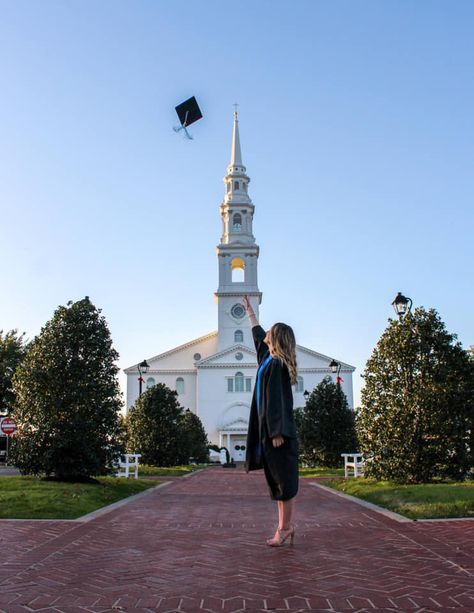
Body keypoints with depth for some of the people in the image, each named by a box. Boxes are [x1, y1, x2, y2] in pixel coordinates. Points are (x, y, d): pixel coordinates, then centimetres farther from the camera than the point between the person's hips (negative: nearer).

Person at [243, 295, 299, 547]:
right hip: (269, 428, 9)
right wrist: (249, 310, 42)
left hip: (277, 430, -9)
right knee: (277, 479, 10)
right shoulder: (269, 357, 12)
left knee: (283, 479, -3)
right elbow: (258, 333, 29)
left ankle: (285, 527, 4)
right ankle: (286, 525, 14)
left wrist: (277, 431, -23)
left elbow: (276, 398, -20)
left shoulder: (276, 363, -14)